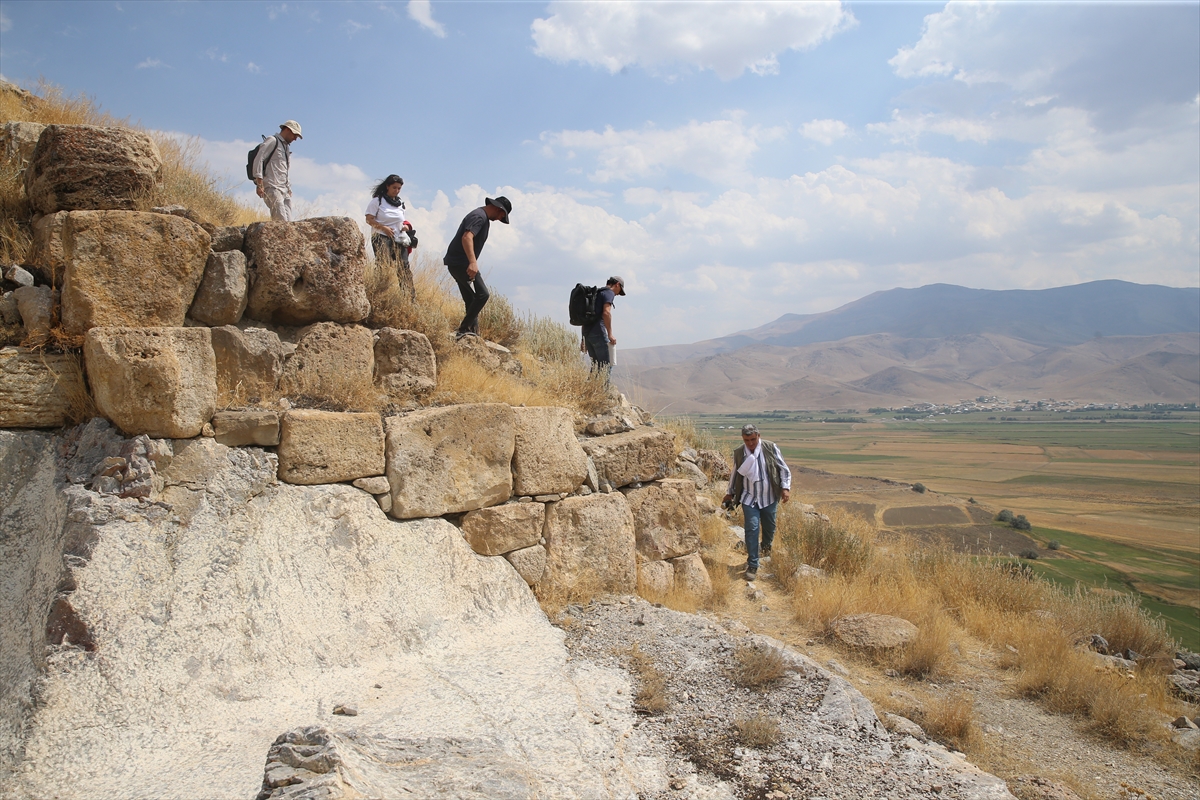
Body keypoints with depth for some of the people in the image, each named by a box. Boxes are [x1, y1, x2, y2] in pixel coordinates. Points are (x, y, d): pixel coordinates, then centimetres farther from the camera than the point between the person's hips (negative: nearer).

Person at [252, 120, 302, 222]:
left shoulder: (287, 147, 27)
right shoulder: (273, 141, 0)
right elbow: (258, 159, -10)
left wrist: (288, 188, 18)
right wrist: (259, 184, -17)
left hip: (284, 190, 9)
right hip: (272, 188, -9)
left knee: (288, 222, -4)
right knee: (281, 221, -21)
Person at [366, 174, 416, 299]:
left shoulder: (400, 203, 17)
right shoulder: (377, 201, 1)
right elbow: (369, 219, -4)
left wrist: (406, 226, 3)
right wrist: (383, 228, -18)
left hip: (399, 240, 5)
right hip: (382, 239, -5)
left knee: (404, 268, -1)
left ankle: (410, 297, 1)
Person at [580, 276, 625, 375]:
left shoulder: (596, 293, 26)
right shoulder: (609, 293, -1)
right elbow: (606, 312, -18)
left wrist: (583, 338, 25)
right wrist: (610, 334, -17)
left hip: (587, 332, 9)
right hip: (598, 332, -9)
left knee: (596, 364, 12)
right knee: (606, 365, -8)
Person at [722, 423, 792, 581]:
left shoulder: (771, 448, -9)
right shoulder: (738, 453, -3)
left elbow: (784, 469, -3)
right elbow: (735, 474, 12)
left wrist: (785, 488, -13)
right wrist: (730, 493, 16)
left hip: (769, 498, 0)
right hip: (749, 498, 0)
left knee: (769, 527, 15)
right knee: (752, 529, -8)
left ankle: (766, 547, 49)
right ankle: (752, 565, -1)